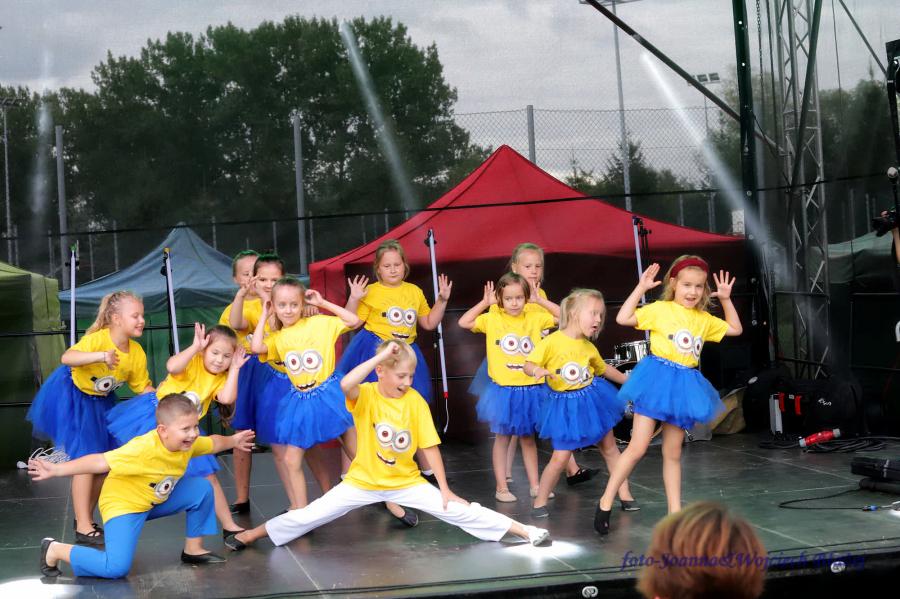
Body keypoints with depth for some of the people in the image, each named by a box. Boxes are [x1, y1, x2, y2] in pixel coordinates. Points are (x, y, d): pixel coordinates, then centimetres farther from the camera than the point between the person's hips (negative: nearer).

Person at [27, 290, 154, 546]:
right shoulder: (98, 339, -32)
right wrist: (101, 356, -60)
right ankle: (83, 528, -5)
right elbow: (67, 357, -47)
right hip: (73, 397, -7)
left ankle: (86, 518, 25)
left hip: (101, 401, 7)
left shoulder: (137, 353, -13)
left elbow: (143, 387, -2)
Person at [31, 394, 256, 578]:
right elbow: (100, 462, -36)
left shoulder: (188, 442, -11)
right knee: (117, 567, -24)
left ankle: (193, 549, 14)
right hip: (122, 503, -8)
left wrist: (234, 441, 27)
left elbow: (212, 443, 13)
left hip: (156, 500, 8)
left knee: (202, 488, -4)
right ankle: (55, 550, -3)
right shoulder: (144, 448, -35)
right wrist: (55, 470, -39)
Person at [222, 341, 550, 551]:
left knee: (456, 510, -7)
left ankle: (523, 531, -5)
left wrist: (444, 488, -6)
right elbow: (345, 384, -41)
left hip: (406, 482, 1)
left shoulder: (416, 401, -10)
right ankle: (252, 534, 10)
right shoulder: (365, 395, -16)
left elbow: (430, 446, -5)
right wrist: (381, 355, -41)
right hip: (363, 480, -1)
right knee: (311, 514, -3)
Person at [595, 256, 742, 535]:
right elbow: (623, 318, -13)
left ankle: (675, 511, 16)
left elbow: (735, 329, 24)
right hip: (658, 379, -5)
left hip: (684, 386, 5)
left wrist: (726, 299, 15)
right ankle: (605, 502, 3)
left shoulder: (704, 319, 12)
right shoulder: (660, 309, -5)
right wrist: (641, 288, -13)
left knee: (673, 454, 12)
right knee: (637, 448, -7)